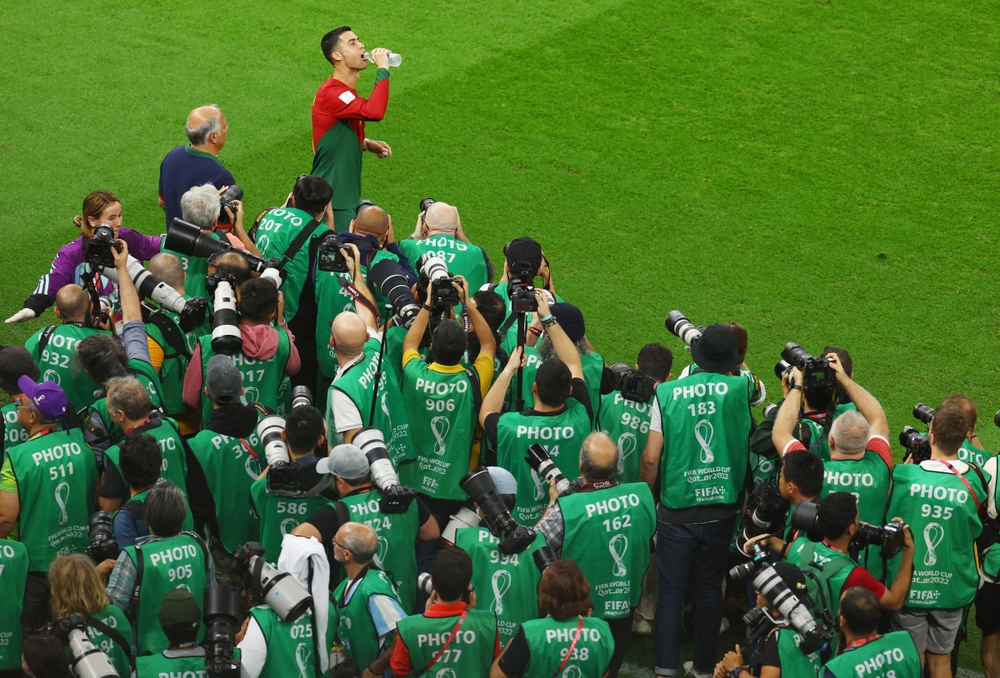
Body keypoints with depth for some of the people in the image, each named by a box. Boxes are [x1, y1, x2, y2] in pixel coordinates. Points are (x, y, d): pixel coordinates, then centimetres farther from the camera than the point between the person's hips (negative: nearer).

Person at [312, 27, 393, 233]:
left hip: (347, 194, 10)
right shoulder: (331, 93, -21)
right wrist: (383, 70, -26)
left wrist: (366, 144, 8)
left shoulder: (346, 91, 13)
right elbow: (374, 112, -36)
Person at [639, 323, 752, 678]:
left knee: (670, 589, 8)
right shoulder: (740, 389, -8)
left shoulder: (667, 393, -9)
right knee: (711, 588, 15)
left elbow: (650, 458, -7)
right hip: (721, 511, 1)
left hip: (675, 512, -1)